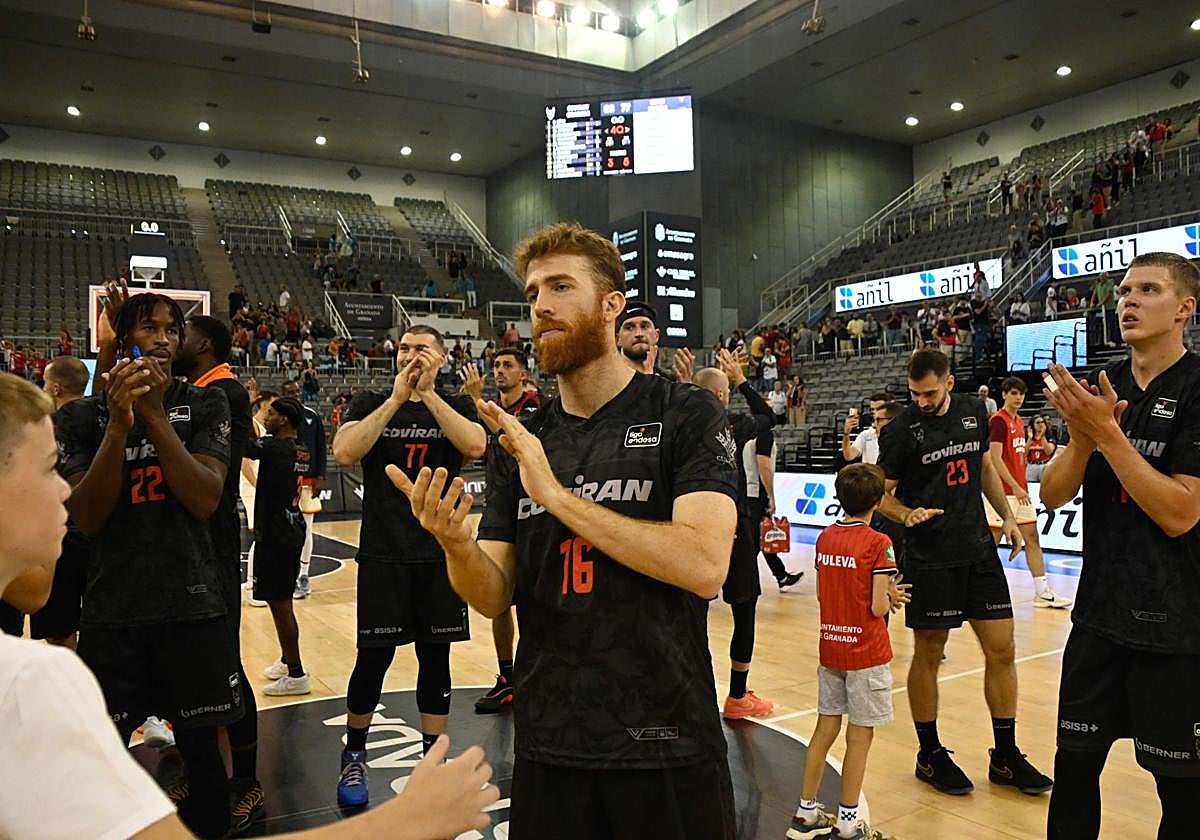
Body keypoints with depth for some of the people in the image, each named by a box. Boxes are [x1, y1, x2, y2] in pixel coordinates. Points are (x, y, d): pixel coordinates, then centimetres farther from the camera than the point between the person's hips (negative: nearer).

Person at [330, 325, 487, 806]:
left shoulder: (456, 406, 6)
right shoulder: (370, 404, 5)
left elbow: (475, 446, -16)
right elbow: (344, 453, -14)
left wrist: (428, 393, -17)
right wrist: (397, 397, -16)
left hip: (441, 551, 1)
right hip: (383, 552, -1)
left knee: (435, 657, 9)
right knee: (374, 657, 4)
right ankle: (353, 757, 25)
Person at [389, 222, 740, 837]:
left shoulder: (686, 415, -8)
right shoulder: (518, 443, 5)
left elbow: (704, 566, -21)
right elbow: (494, 597, 3)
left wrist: (556, 494, -21)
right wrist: (454, 543, -19)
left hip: (668, 744, -3)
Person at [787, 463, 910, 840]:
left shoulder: (825, 537, 3)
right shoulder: (878, 543, -15)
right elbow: (878, 608, -17)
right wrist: (893, 597, 5)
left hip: (830, 648, 6)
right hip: (866, 653, -6)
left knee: (826, 728, 14)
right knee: (860, 737, 6)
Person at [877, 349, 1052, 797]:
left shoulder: (974, 412, 5)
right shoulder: (901, 429, -10)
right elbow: (881, 495, -6)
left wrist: (1007, 515, 10)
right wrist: (908, 515, -26)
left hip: (978, 548, 5)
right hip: (929, 557, -5)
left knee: (1001, 650, 7)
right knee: (928, 655, 5)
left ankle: (1005, 757, 22)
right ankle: (930, 755, 21)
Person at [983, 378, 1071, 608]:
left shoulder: (1019, 422, 15)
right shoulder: (998, 421, -11)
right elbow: (995, 459, -18)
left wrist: (1021, 487, 15)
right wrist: (1015, 487, -21)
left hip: (1020, 491, 9)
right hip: (1002, 492, -9)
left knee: (1032, 539, 8)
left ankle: (1043, 593, 12)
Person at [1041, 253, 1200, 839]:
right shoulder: (1099, 389, 5)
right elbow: (1052, 495, 0)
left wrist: (1108, 433, -22)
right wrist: (1082, 436, -17)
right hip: (1100, 614, 5)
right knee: (1075, 764, 13)